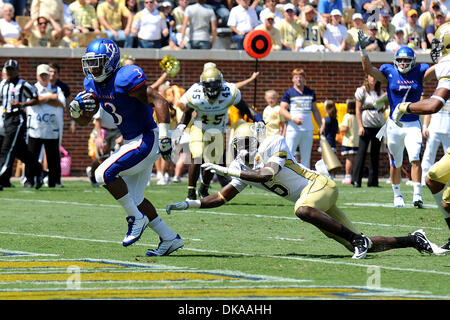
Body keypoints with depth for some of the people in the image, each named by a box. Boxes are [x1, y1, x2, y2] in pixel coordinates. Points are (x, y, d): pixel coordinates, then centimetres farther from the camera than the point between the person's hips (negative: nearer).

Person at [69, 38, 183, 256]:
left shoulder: (125, 79, -21)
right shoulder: (94, 84, 6)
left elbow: (160, 103, -25)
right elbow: (83, 120, 14)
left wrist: (164, 139, -29)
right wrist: (76, 107, -9)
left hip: (147, 141, -10)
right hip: (132, 142, 10)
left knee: (104, 174, -20)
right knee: (134, 199, 12)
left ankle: (137, 219, -6)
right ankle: (169, 239, 21)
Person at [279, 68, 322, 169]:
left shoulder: (310, 93, 15)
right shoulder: (289, 93, 2)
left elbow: (315, 111, 20)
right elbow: (282, 110, -4)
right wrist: (293, 118, -20)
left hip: (308, 129, 4)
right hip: (293, 129, -4)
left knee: (306, 157, 5)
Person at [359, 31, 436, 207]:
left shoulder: (419, 73, 4)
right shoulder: (389, 74, 2)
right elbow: (368, 69, -7)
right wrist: (363, 49, -16)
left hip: (413, 125, 0)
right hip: (394, 125, 0)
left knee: (415, 158, -15)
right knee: (396, 163, 8)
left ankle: (417, 195, -14)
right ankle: (397, 196, 22)